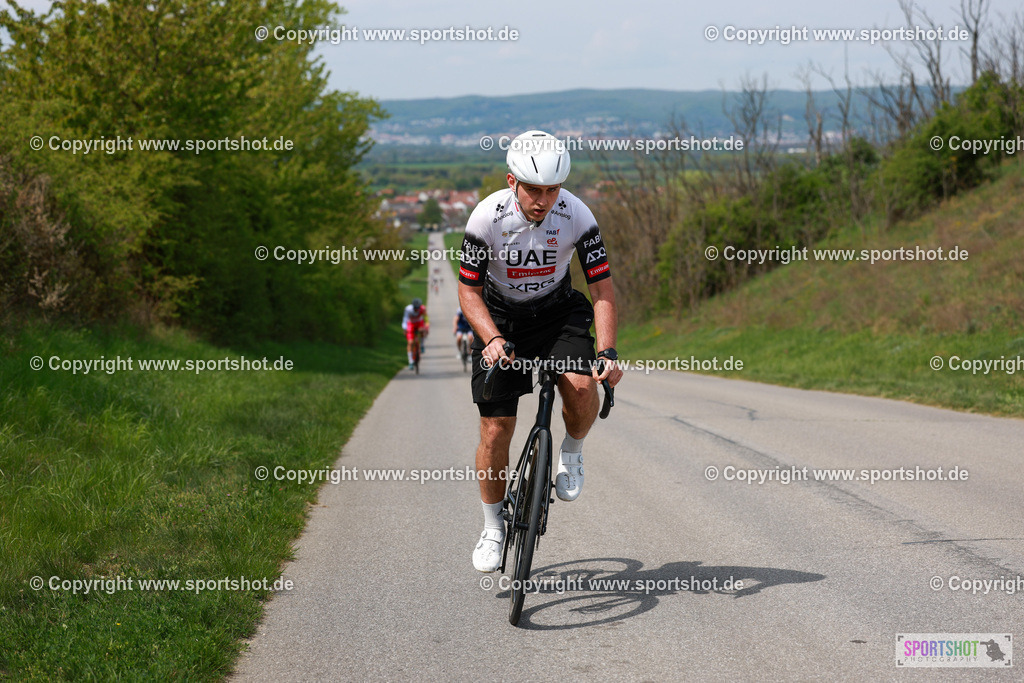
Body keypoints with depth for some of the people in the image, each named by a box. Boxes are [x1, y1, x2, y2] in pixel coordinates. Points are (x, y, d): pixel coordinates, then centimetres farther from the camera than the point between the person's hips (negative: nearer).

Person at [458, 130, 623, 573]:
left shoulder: (577, 216, -22)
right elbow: (469, 289, -15)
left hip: (558, 312, 0)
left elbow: (602, 288, -17)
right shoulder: (487, 217, -24)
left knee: (581, 386, -29)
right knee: (496, 430, -5)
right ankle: (493, 527, 15)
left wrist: (607, 352, -30)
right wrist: (492, 339, -32)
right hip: (500, 319, 0)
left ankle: (571, 453, 3)